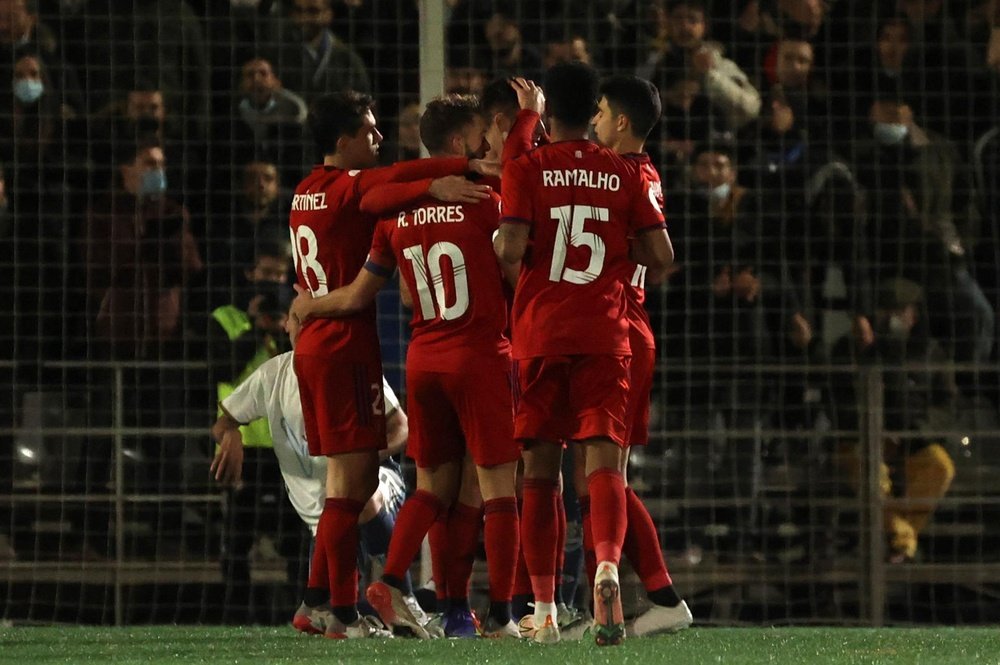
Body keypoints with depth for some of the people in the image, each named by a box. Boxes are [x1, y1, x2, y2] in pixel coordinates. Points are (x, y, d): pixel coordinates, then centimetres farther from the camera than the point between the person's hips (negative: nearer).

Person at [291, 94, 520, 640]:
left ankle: (389, 583, 1)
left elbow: (357, 296, 10)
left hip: (423, 360, 5)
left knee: (433, 483, 16)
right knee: (497, 486, -1)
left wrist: (308, 307, 32)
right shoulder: (482, 202, -10)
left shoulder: (397, 214, 7)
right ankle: (500, 614, -3)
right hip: (481, 358, -5)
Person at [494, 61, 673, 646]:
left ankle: (544, 611, 10)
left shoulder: (526, 168, 0)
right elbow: (662, 258, 3)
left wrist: (505, 253, 11)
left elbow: (511, 250, -12)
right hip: (604, 334, 0)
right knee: (604, 459, -8)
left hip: (540, 334, 0)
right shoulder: (625, 174, 6)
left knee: (541, 468, 8)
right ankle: (608, 566, -37)